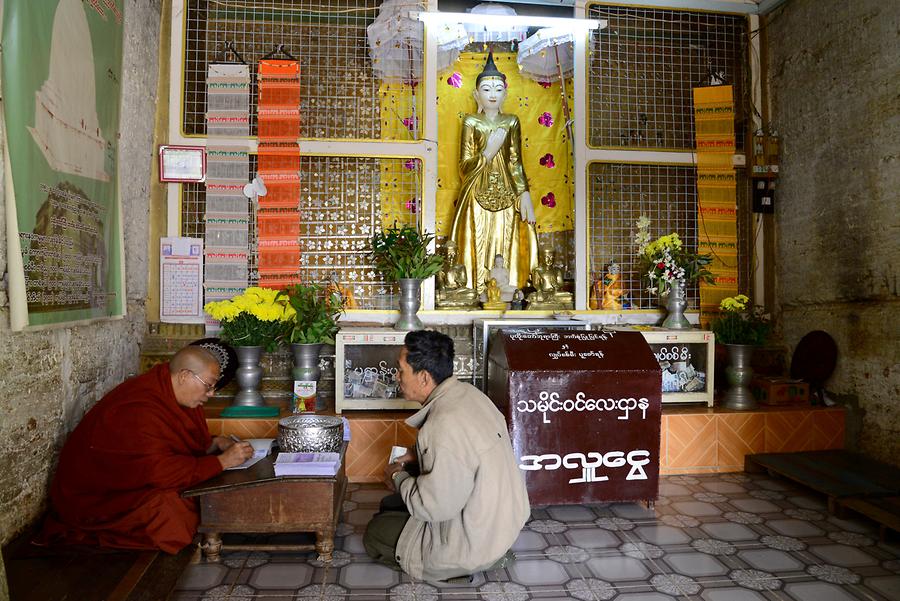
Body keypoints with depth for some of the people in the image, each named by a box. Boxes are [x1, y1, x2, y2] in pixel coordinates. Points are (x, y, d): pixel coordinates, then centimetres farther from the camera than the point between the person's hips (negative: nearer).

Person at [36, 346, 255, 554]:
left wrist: (214, 443, -7)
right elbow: (162, 471, -35)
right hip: (94, 497, -9)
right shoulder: (138, 409, -31)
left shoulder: (173, 392, -2)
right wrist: (222, 461, -30)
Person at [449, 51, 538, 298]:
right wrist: (489, 151, -14)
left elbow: (516, 163, 6)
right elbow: (464, 168, -3)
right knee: (479, 250, -1)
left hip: (506, 196, 2)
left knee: (507, 252, 2)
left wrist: (525, 195, -4)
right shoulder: (471, 122, 1)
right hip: (478, 197, -2)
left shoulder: (511, 122, 7)